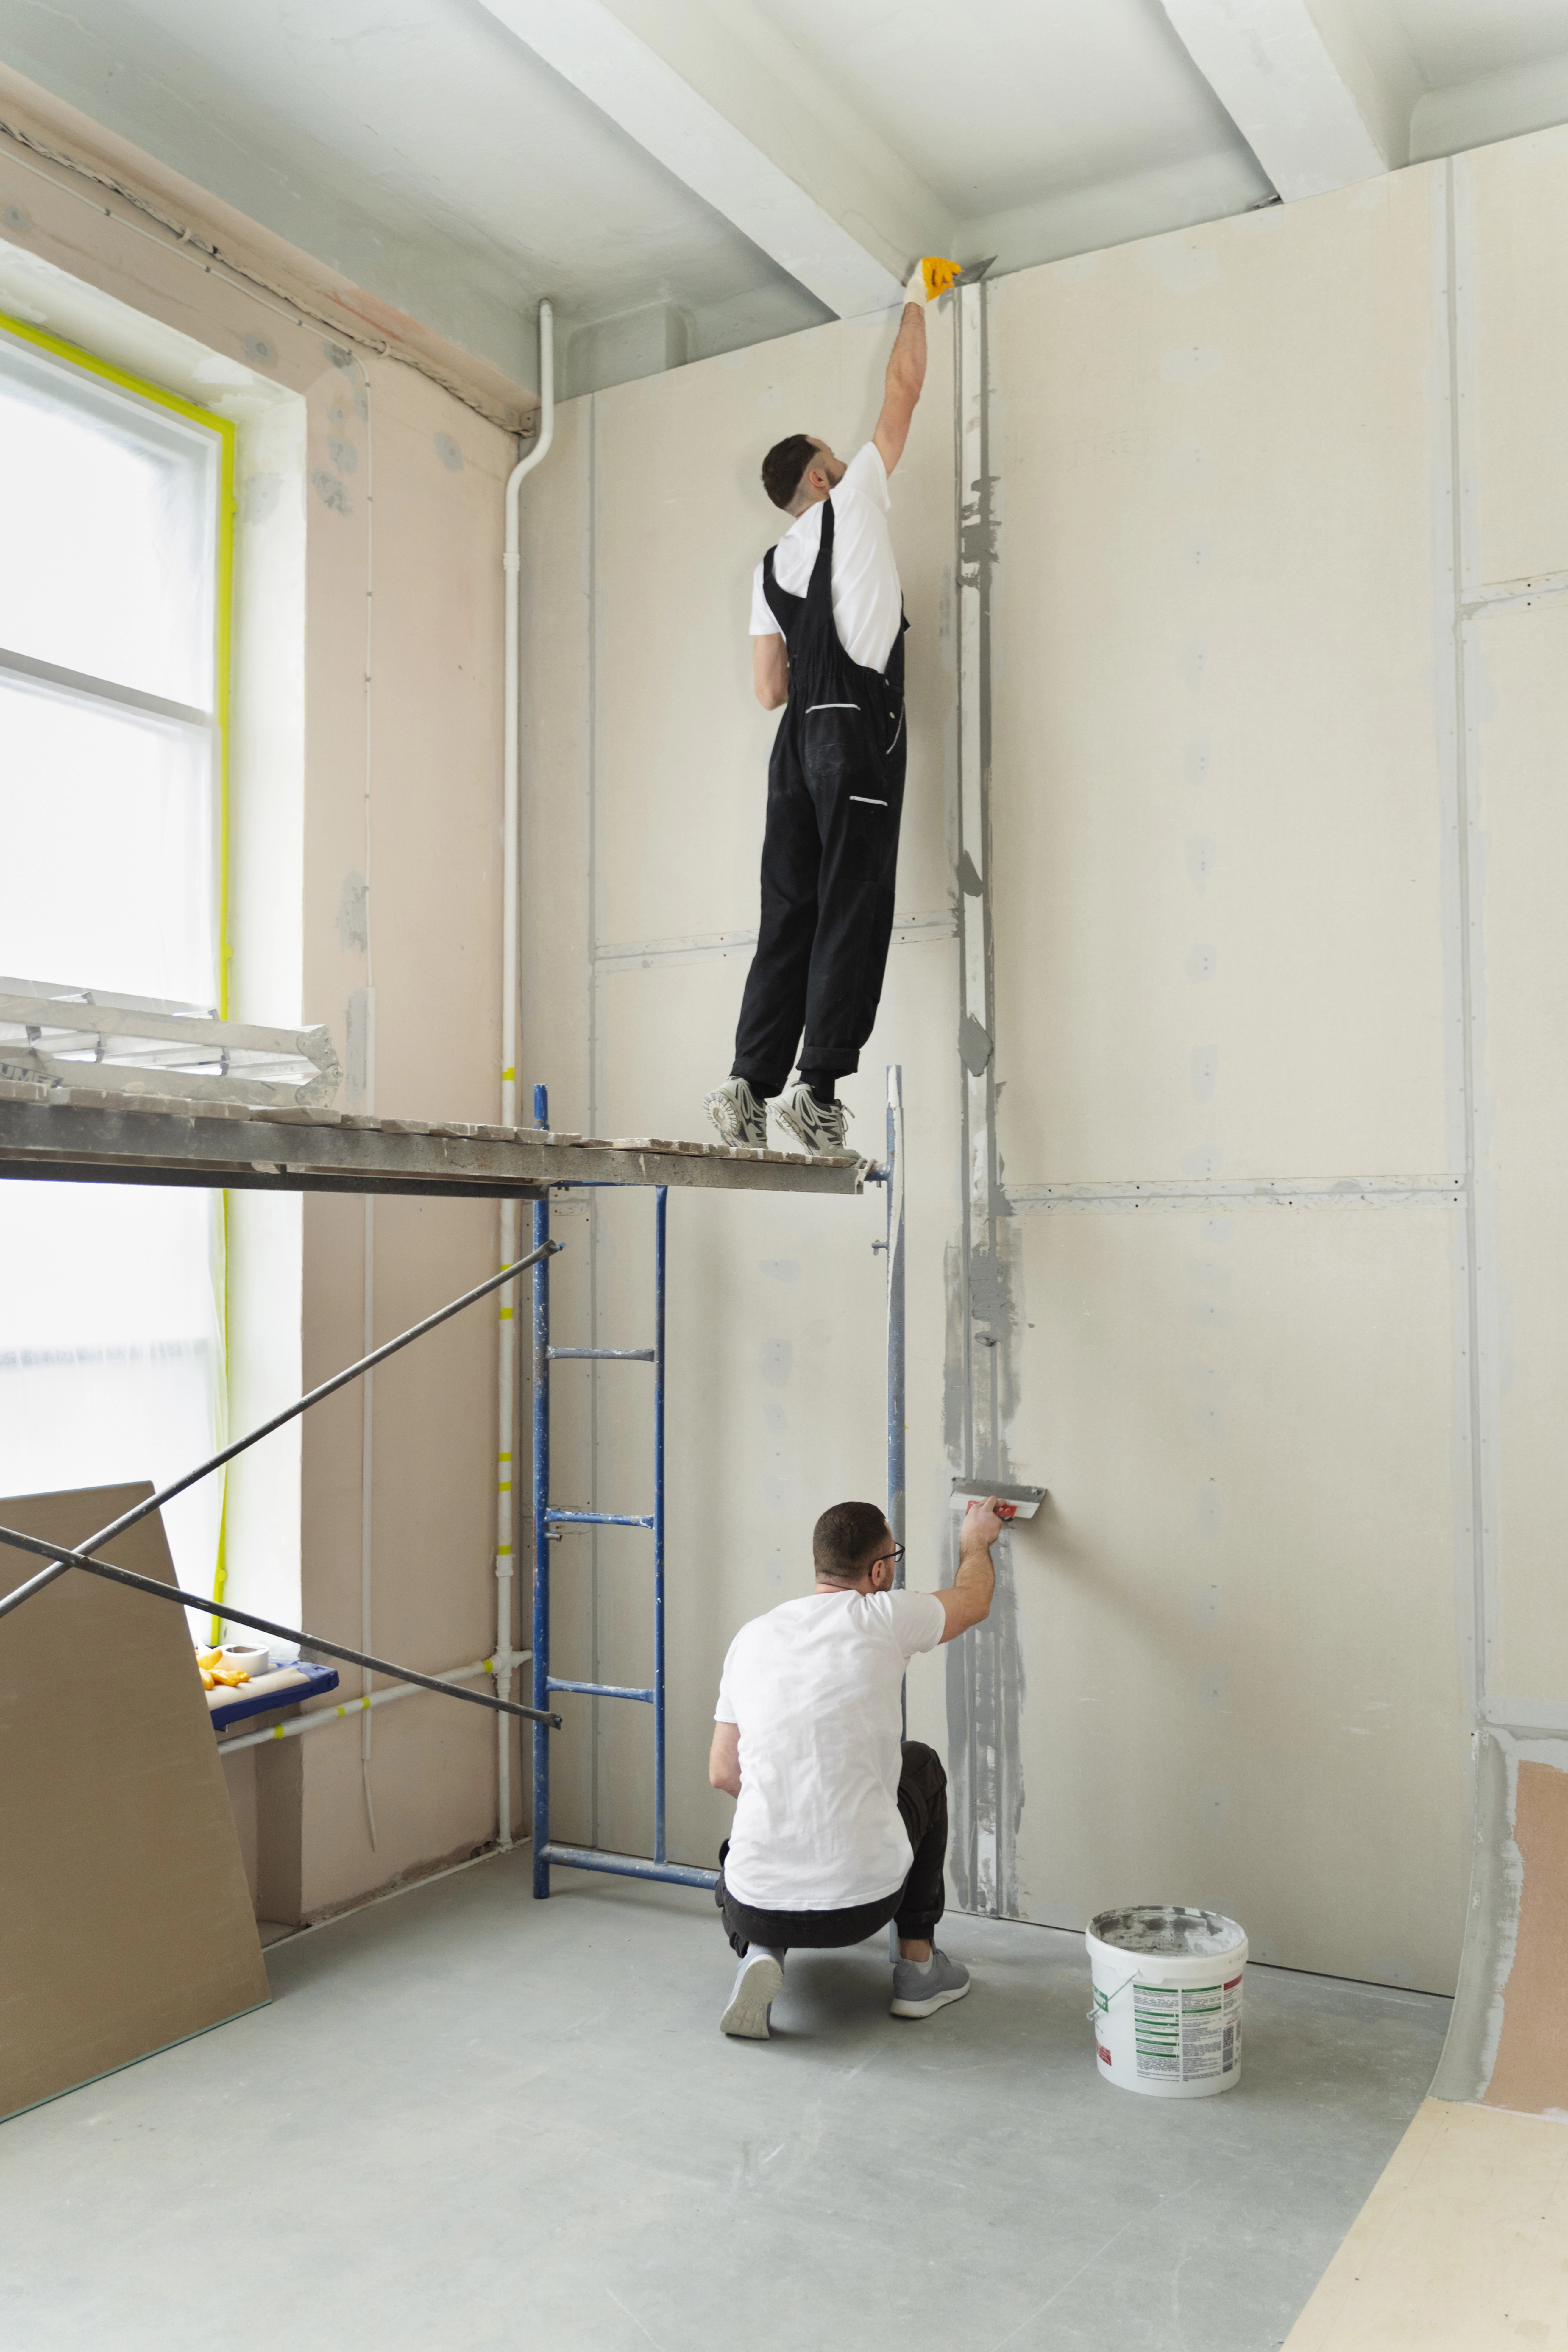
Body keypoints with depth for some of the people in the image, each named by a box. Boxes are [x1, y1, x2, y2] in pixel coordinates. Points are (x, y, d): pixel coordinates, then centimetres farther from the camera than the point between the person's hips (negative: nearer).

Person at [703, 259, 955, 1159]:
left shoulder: (770, 568, 21)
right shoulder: (850, 504, 8)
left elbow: (769, 688, 16)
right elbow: (904, 391, 15)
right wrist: (918, 302, 29)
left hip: (800, 740, 6)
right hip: (859, 730, -6)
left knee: (790, 916, 4)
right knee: (853, 914, -9)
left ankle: (751, 1084, -3)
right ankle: (819, 1088, -15)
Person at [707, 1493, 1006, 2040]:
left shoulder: (752, 1636, 6)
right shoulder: (884, 1618, -5)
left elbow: (722, 1774, 12)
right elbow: (975, 1600, 17)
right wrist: (975, 1542, 38)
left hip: (759, 1905, 3)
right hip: (863, 1901, -3)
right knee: (922, 1765, 27)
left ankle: (761, 1954, 6)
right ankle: (917, 1964, 29)